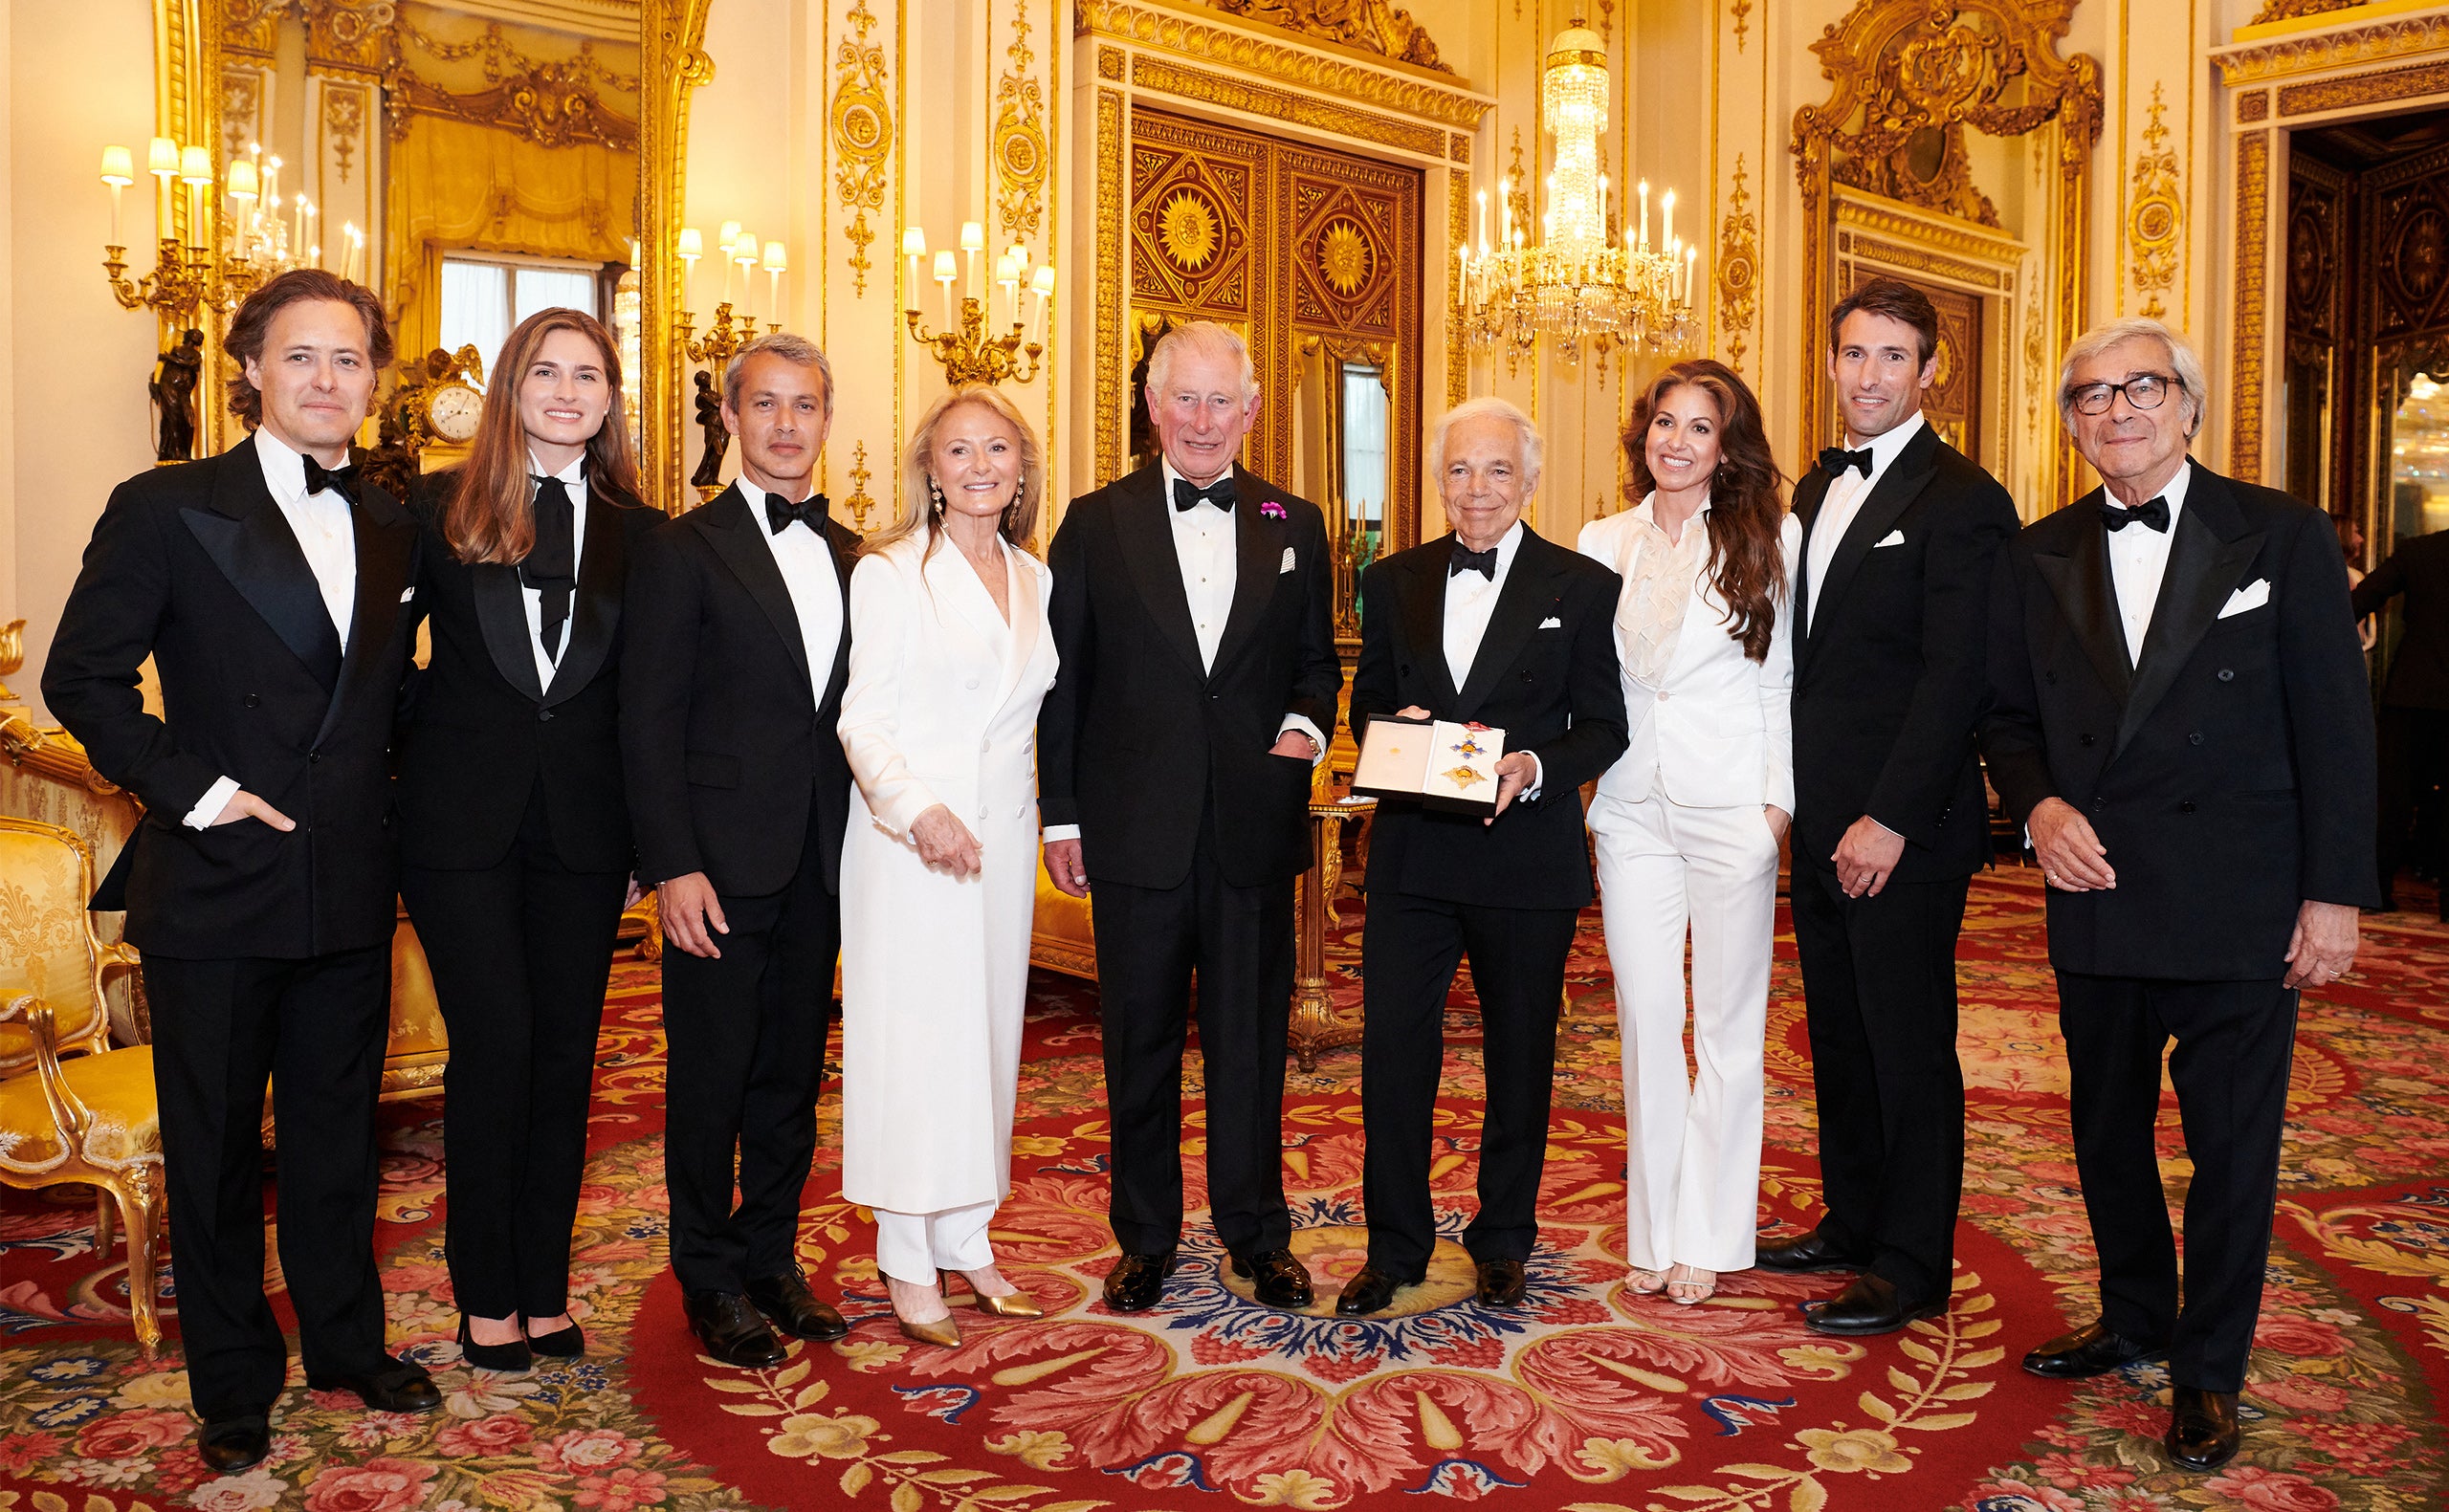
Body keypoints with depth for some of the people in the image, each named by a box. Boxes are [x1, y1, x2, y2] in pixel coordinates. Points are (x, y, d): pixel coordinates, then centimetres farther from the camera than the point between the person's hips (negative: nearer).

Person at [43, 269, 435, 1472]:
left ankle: (348, 1345, 33)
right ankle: (234, 1385, 27)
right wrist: (189, 785, -13)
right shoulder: (166, 508, -6)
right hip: (214, 890, -4)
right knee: (215, 1148, 10)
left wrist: (382, 790, 5)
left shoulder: (393, 528, 8)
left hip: (350, 896, 4)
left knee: (338, 1135, 16)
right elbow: (83, 675, -6)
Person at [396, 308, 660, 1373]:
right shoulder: (442, 508, 2)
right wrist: (404, 755, -2)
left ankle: (545, 1287, 21)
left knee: (567, 1048, 7)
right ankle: (486, 1295, 16)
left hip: (583, 824, 2)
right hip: (462, 816, -2)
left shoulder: (637, 532, 7)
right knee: (495, 1045, -2)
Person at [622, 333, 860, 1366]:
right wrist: (671, 867, -14)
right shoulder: (681, 550, -4)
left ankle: (772, 1256, 29)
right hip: (719, 862, -5)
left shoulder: (851, 556, 12)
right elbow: (650, 723, -8)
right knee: (711, 1076, 5)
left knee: (793, 1074, 14)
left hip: (819, 864, 5)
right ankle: (712, 1281, 21)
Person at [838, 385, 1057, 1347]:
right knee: (913, 1035, -2)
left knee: (987, 1029, 10)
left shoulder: (1035, 578, 11)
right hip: (908, 834, -5)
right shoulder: (888, 574, -5)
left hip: (1002, 835, 5)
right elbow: (862, 718, -9)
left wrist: (1053, 824, 8)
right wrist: (918, 809, -23)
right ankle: (909, 1261, 10)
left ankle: (967, 1238, 22)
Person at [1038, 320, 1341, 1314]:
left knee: (1252, 1039, 10)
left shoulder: (1295, 525, 7)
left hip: (1256, 827, 1)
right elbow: (1064, 680, 2)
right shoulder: (1097, 523, 2)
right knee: (1140, 1043, 10)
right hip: (1136, 830, -1)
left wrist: (1306, 723, -8)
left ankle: (1257, 1233, 26)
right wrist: (1059, 814, -1)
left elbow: (1316, 658, 14)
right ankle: (1145, 1238, 26)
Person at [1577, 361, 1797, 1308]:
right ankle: (1654, 1231, 17)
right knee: (1646, 1022, 5)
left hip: (1732, 804, -2)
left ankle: (1708, 1238, 15)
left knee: (1727, 1024, 5)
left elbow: (1783, 678, 1)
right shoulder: (1602, 544, 10)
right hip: (1631, 805, 3)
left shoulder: (1767, 539, 2)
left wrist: (1778, 801, -5)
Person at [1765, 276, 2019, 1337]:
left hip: (1904, 830, -8)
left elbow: (1956, 678, -17)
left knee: (1909, 1045, 2)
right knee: (1838, 1032, 16)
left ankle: (1912, 1268, 14)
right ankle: (1852, 1223, 31)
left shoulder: (1961, 501, -10)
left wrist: (1892, 819, -21)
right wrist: (1797, 795, 10)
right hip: (1819, 822, 8)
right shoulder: (1816, 491, 15)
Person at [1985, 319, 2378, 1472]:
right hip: (2097, 897, 4)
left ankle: (2208, 1371, 22)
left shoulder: (2282, 537, -2)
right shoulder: (2038, 559, 6)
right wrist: (2037, 804, -9)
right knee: (2107, 1128, 16)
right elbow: (2008, 714, 12)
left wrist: (2335, 893, -8)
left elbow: (2334, 726, -4)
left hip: (2238, 905, -3)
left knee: (2232, 1144, 6)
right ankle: (2134, 1318, 36)